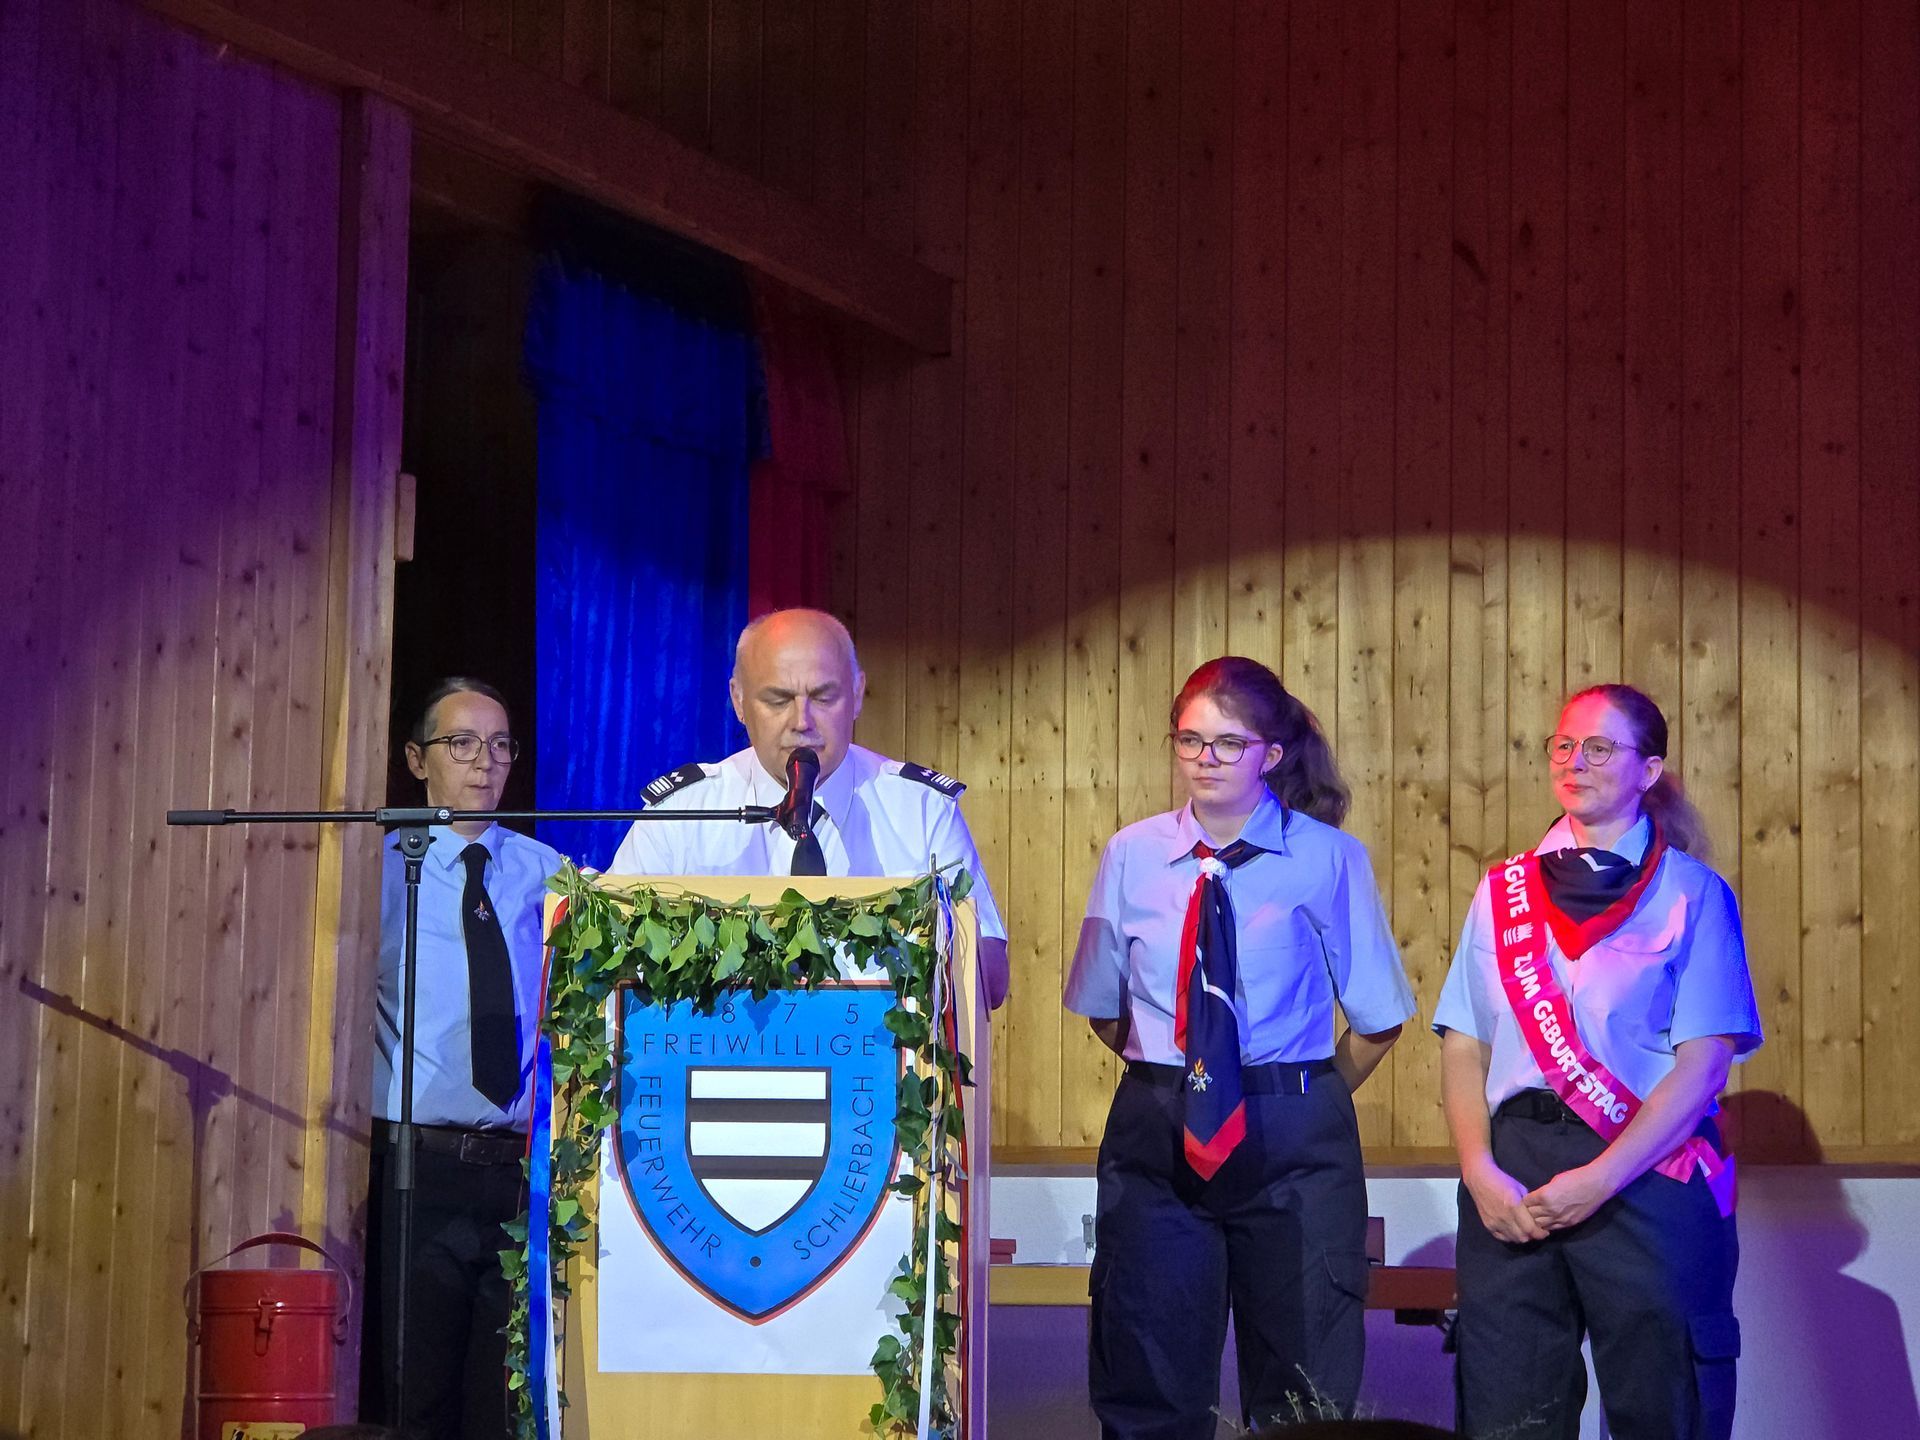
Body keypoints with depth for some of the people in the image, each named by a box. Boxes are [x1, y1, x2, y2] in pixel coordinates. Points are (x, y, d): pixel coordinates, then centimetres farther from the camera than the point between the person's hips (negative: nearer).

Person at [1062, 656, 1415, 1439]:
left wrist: (1303, 1098, 7)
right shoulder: (1132, 856, 3)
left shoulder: (1330, 860, -4)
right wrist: (1174, 1073, 12)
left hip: (1292, 1139, -2)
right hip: (1156, 1133, 2)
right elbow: (1103, 1010, 14)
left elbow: (1379, 1020, 1)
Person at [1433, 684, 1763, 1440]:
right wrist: (1481, 1172, -8)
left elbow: (1703, 1063, -6)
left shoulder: (1692, 895, 2)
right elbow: (1464, 1045, 9)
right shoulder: (1502, 893, 14)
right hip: (1515, 1169, 3)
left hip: (1648, 1175, -3)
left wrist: (1601, 1179, -15)